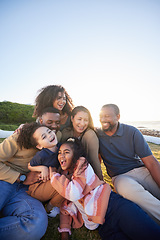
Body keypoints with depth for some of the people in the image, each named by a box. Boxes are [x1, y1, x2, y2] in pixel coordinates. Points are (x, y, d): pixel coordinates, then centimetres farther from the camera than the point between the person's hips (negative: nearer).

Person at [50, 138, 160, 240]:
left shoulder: (82, 164, -1)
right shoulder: (63, 176, 18)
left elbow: (74, 193, -16)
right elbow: (65, 207, 19)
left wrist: (54, 175, -4)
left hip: (116, 207, -5)